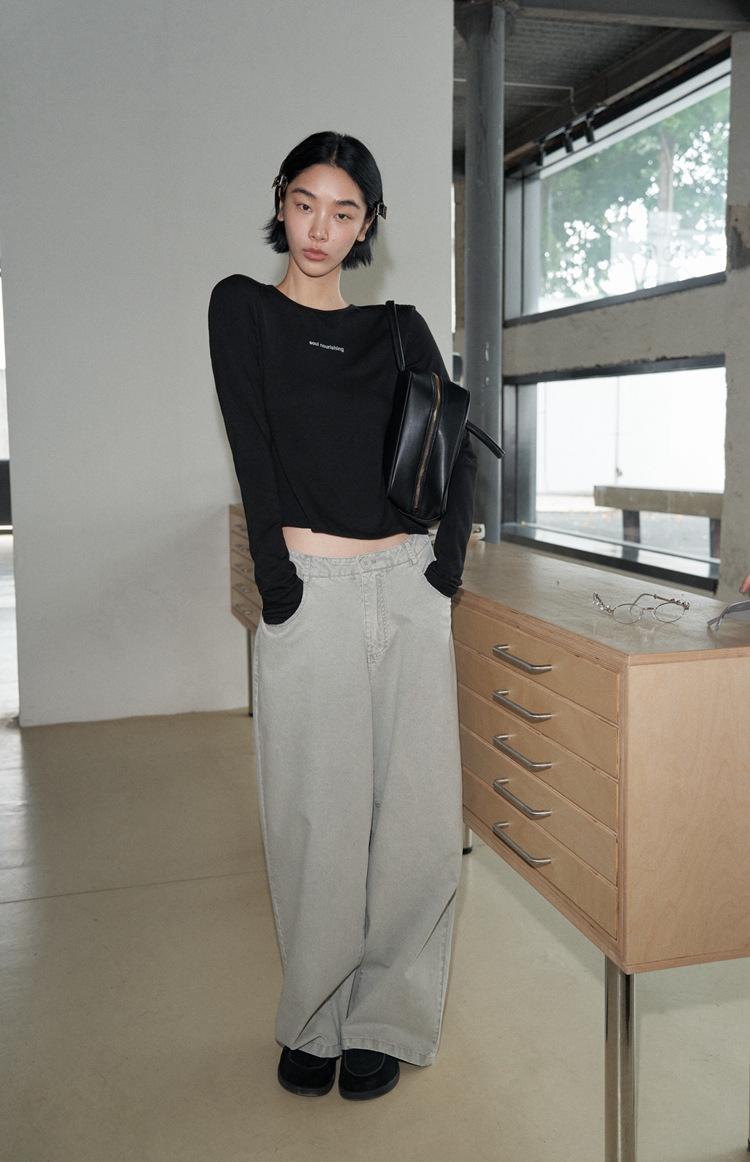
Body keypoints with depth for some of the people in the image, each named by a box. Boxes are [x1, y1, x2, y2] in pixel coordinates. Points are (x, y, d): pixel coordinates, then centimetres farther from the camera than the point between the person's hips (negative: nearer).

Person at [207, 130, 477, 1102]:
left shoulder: (400, 328, 13)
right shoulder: (244, 307, 5)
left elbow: (458, 454, 12)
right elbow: (252, 448, -5)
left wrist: (447, 564, 0)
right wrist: (276, 580, -13)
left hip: (408, 587, 3)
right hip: (312, 592, -3)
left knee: (418, 814, 4)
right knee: (319, 819, 3)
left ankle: (383, 1019, 21)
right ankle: (313, 1022, 23)